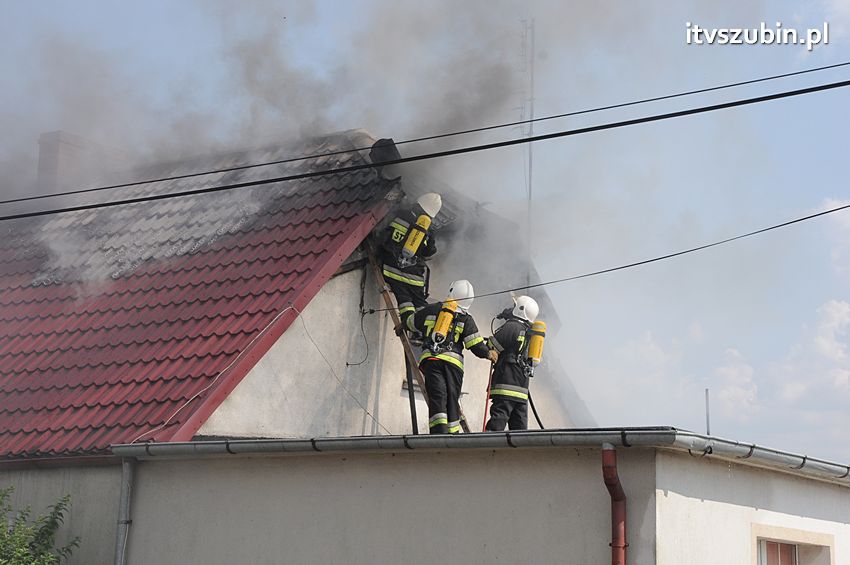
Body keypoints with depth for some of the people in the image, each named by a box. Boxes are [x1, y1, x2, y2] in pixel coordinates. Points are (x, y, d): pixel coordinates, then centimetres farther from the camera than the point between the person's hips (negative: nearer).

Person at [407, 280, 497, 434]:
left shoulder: (433, 309, 17)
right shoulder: (466, 319, 12)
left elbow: (411, 323, 31)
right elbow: (475, 344, 2)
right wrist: (488, 353, 21)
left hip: (431, 359, 0)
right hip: (454, 361, 0)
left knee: (437, 397, -12)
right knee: (452, 400, 9)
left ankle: (439, 433, -30)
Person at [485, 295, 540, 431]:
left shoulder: (512, 326, -6)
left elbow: (492, 347, -6)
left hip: (506, 385, -8)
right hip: (522, 388, 8)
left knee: (497, 422, -14)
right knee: (520, 428, 9)